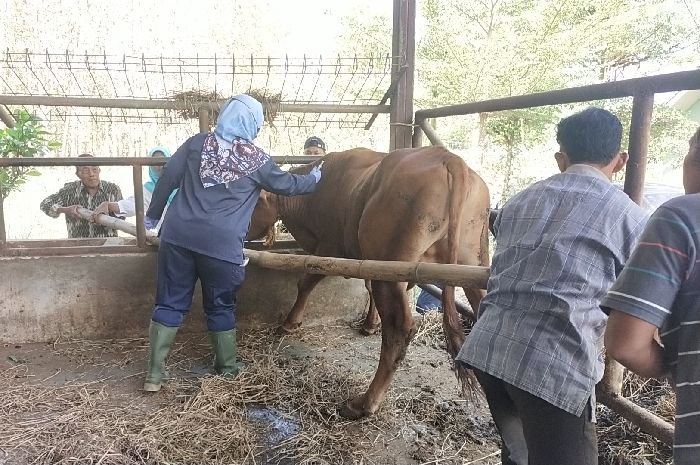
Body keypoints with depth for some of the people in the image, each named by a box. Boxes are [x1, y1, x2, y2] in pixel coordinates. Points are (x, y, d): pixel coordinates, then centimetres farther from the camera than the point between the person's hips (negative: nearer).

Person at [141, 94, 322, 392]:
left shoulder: (197, 143, 7)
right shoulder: (257, 160, 1)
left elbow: (168, 177, 7)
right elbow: (289, 185, 14)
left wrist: (153, 215, 18)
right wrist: (315, 177, 33)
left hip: (177, 236, 3)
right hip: (222, 244, -3)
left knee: (170, 303, 11)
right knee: (221, 307, 14)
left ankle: (154, 375, 13)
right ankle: (227, 368, 27)